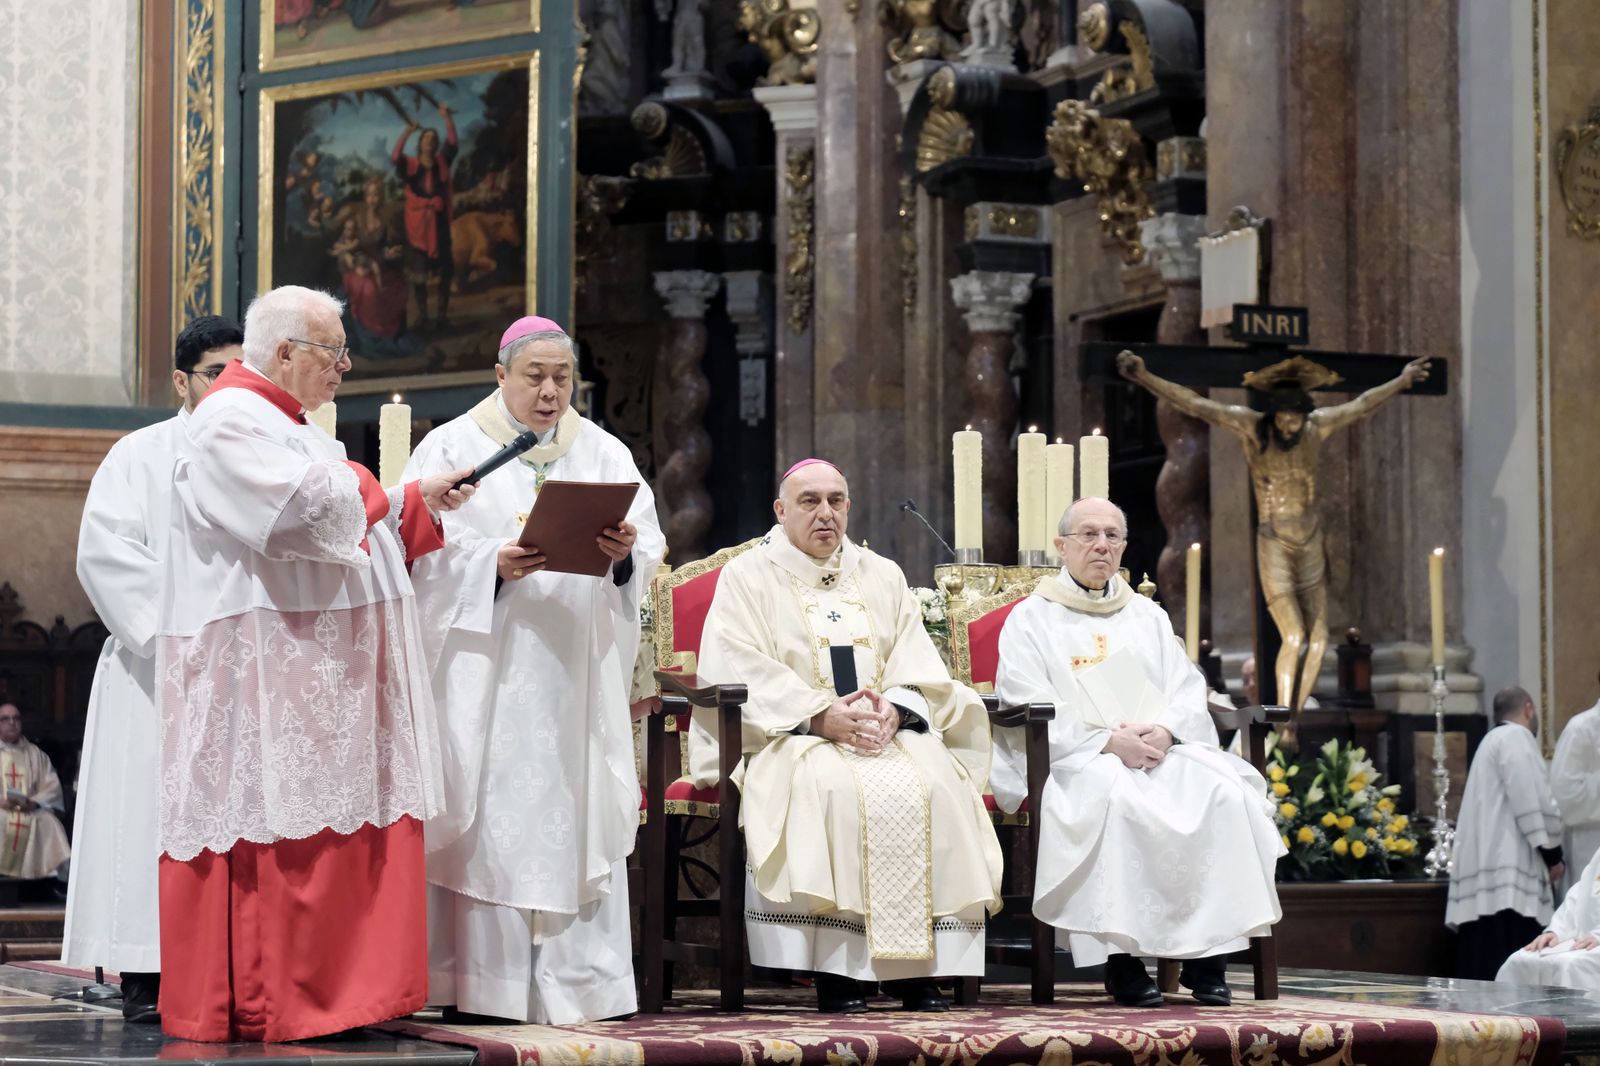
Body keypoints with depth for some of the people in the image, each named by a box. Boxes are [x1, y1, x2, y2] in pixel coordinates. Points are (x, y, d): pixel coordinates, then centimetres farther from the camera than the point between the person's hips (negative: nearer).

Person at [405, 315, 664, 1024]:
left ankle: (577, 982, 2)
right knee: (484, 819, -6)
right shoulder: (451, 449, 5)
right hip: (485, 668, -3)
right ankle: (476, 982, -2)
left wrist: (626, 554, -16)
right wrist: (493, 566, -20)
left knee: (581, 816, -1)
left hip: (579, 671, 3)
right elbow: (424, 551, -4)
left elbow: (649, 549, 6)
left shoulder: (604, 454, 14)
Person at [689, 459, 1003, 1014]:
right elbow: (739, 673, -6)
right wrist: (820, 716, -19)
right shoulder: (747, 577, 8)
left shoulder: (883, 577, 20)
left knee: (936, 784, -28)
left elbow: (919, 667, 11)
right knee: (832, 787, -37)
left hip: (887, 732, 4)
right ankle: (836, 968, -34)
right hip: (788, 735, -4)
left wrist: (893, 709, -12)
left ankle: (918, 968, -27)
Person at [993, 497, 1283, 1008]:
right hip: (1074, 758, -4)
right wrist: (1108, 741, -17)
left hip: (1159, 750, 4)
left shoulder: (1148, 616, 23)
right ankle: (1122, 955, -33)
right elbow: (1029, 710, -4)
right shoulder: (1031, 619, 9)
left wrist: (1165, 731, -11)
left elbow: (1188, 693, 13)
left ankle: (1209, 953, -25)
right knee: (1117, 796, -38)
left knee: (1222, 791, -27)